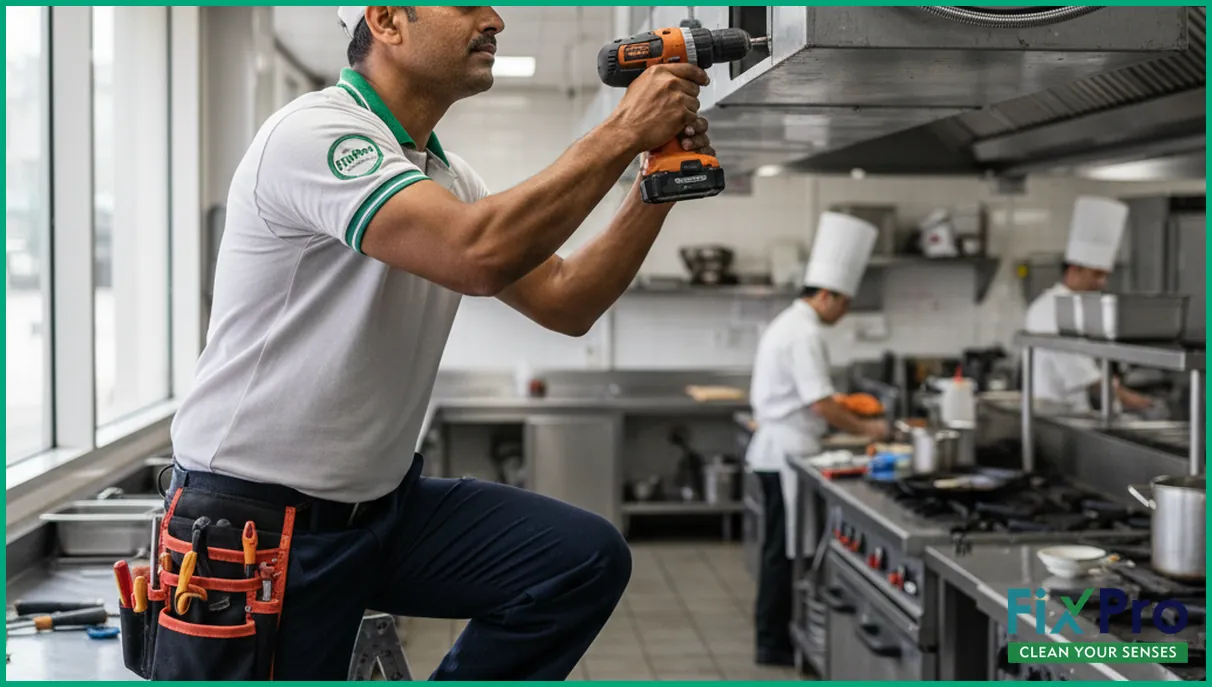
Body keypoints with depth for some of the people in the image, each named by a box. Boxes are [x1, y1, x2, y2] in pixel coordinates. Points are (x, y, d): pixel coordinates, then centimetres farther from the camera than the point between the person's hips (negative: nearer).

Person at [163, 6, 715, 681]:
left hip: (383, 505, 8)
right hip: (253, 524, -8)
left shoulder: (448, 175, 11)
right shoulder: (315, 133, -18)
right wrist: (624, 132, -24)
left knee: (586, 559, -7)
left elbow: (564, 302, 9)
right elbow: (478, 258, -33)